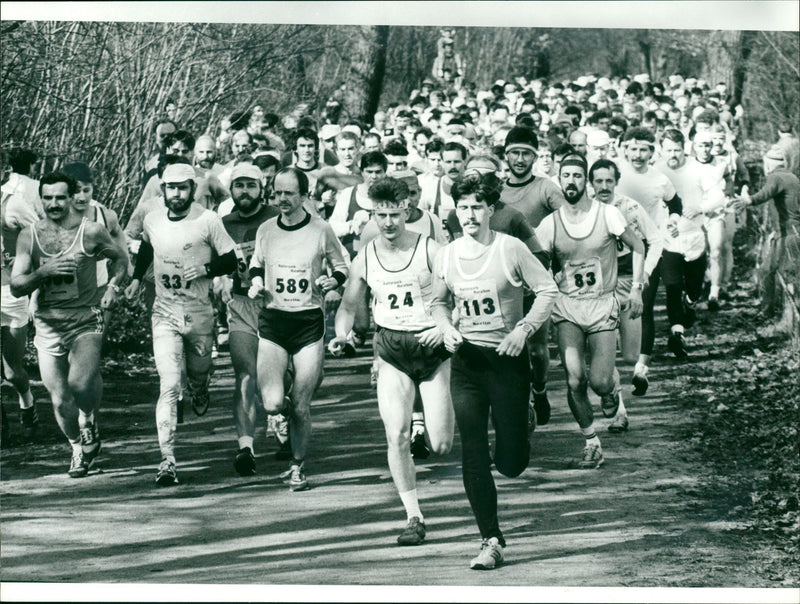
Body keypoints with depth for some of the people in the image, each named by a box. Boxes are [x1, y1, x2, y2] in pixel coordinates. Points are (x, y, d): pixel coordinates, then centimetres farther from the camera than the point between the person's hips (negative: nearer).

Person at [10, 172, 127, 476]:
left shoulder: (91, 232, -5)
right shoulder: (29, 236, 0)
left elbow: (120, 258, 14)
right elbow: (16, 287, -3)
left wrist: (112, 285, -3)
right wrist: (43, 272, -20)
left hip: (86, 320, -2)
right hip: (47, 325, 2)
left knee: (81, 383, -23)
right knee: (59, 400, 4)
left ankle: (89, 420, 11)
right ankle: (79, 448, 30)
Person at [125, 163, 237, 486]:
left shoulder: (208, 220, -9)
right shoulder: (152, 220, 1)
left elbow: (230, 261, -4)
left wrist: (205, 269, -20)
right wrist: (136, 278, 16)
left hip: (200, 314, 0)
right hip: (165, 314, 0)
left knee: (198, 372, 17)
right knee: (169, 384, -13)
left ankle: (199, 394, 57)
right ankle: (167, 460, -17)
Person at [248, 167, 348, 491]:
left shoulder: (321, 230, -3)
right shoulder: (265, 230, 4)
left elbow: (341, 267, 10)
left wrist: (333, 280, -11)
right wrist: (255, 282, 1)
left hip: (309, 322, -1)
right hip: (272, 321, 1)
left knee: (300, 407, -1)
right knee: (272, 404, -12)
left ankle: (298, 466, 19)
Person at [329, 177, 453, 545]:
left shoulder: (429, 251, -9)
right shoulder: (365, 259, 0)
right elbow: (348, 306, 13)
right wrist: (341, 335, -7)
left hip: (432, 348, -2)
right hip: (392, 352, 2)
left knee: (440, 446, -4)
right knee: (397, 436, -13)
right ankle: (414, 518, -3)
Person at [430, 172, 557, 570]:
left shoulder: (510, 249, -8)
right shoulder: (447, 256, 3)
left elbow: (547, 290, -3)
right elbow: (438, 302, 18)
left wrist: (524, 329, -14)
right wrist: (447, 328, -2)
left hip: (507, 357, -3)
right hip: (466, 360, 3)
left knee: (510, 463, 0)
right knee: (473, 457, -5)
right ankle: (491, 542, 1)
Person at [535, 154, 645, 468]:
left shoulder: (607, 215, -4)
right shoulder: (550, 224, -1)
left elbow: (637, 247, 9)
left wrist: (636, 288, 3)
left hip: (603, 306, -1)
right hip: (567, 307, 1)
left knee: (599, 381, -12)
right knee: (574, 380, -13)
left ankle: (609, 393, 27)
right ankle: (591, 444, 5)